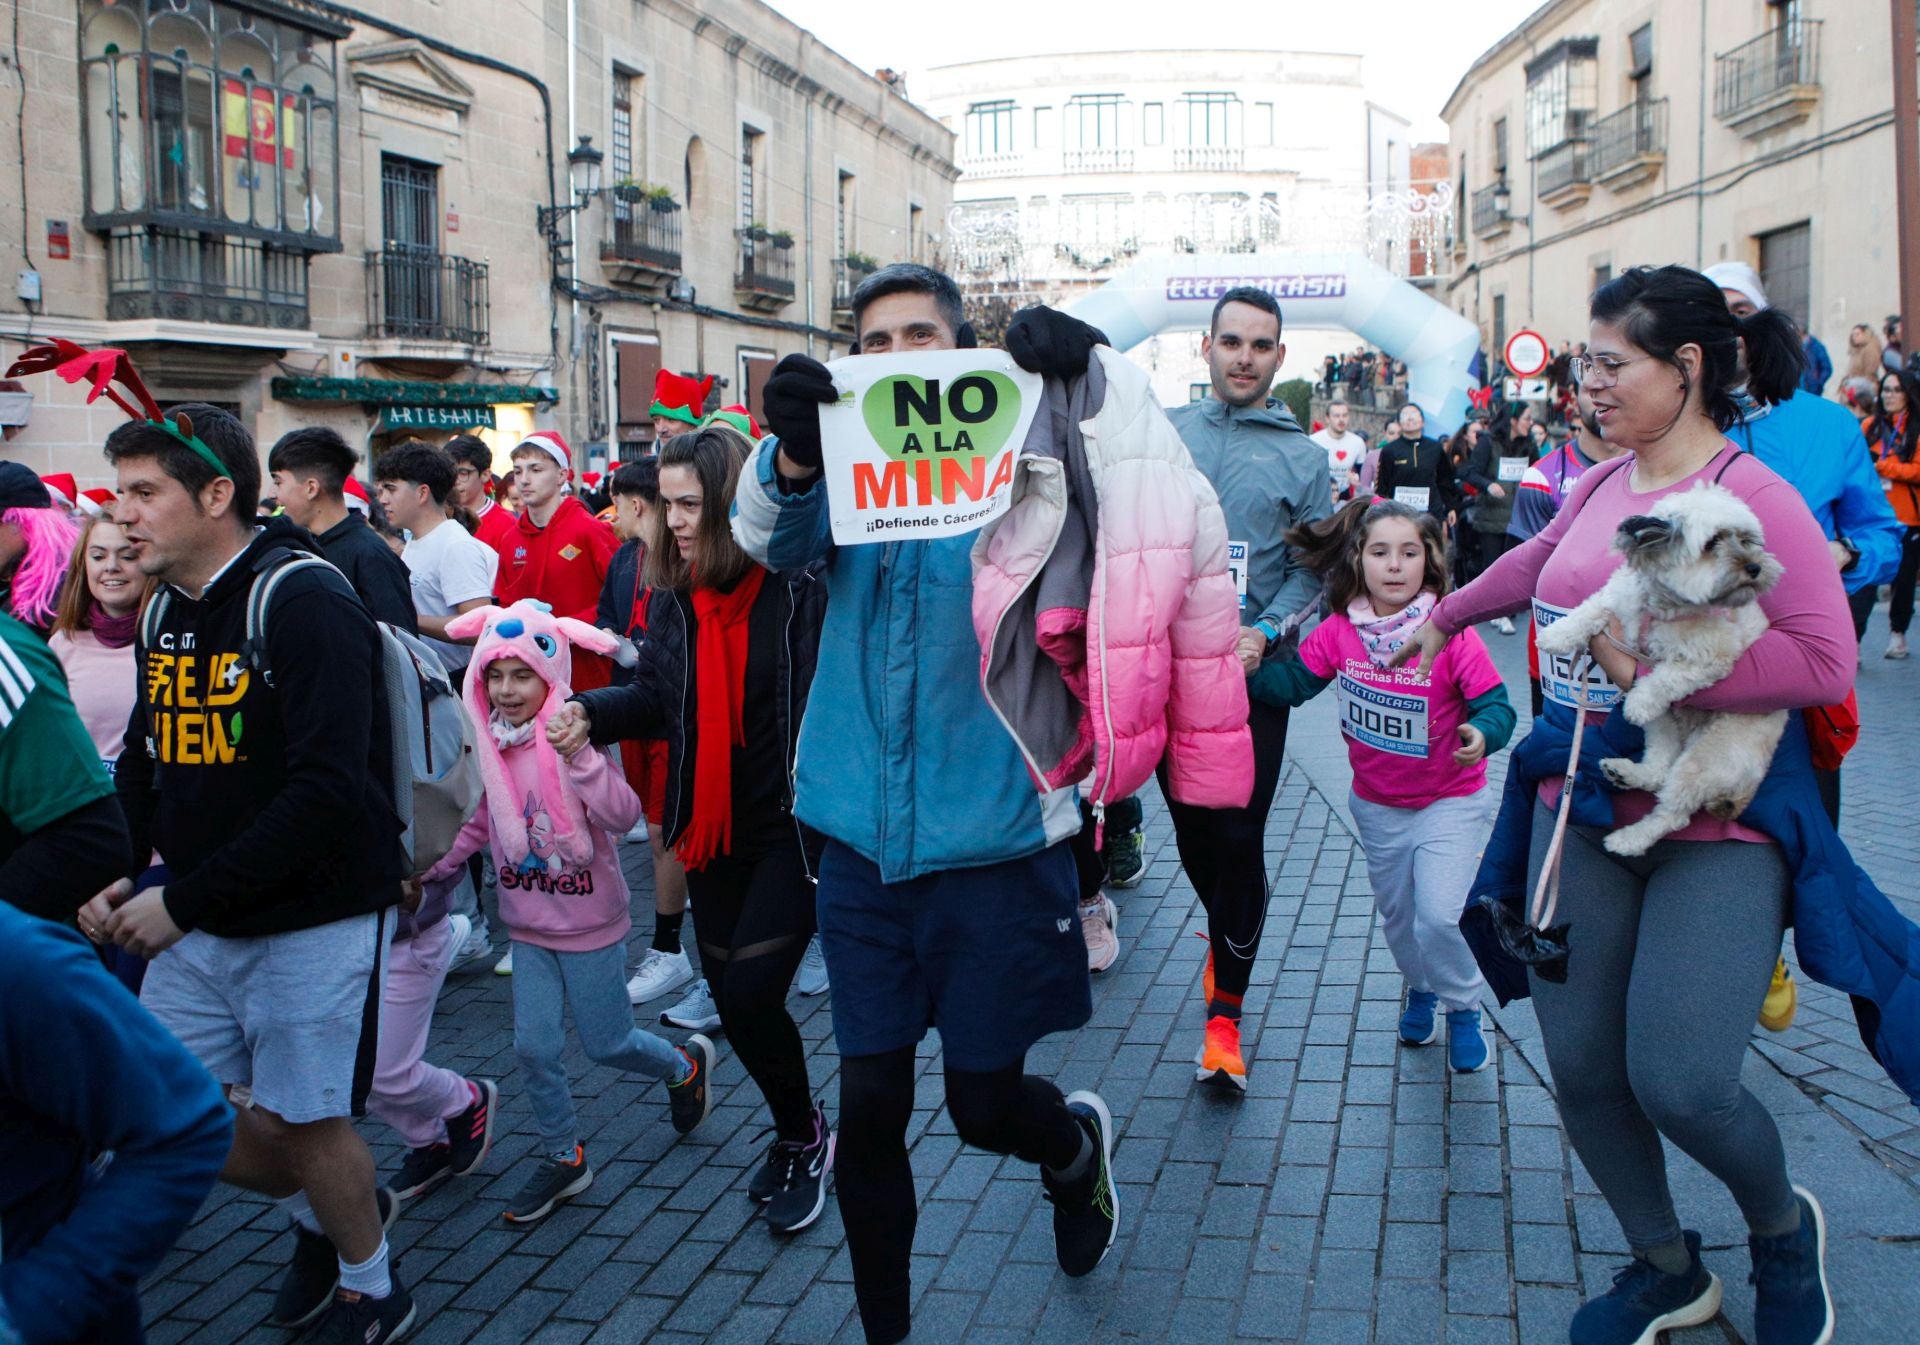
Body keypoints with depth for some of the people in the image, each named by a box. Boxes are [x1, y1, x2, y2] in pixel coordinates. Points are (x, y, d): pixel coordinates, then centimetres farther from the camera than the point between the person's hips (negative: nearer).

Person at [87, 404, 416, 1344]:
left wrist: (184, 902, -23)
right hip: (196, 928, 7)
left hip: (312, 922, -7)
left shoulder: (305, 604, -19)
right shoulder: (163, 611, 7)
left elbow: (329, 789, -26)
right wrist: (113, 875, -1)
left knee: (300, 1124, 3)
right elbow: (145, 760, 17)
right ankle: (319, 1214, 39)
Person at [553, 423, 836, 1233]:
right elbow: (654, 696, 8)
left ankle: (804, 1137, 19)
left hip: (792, 830, -6)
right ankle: (795, 1135, 37)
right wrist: (589, 714, -11)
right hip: (714, 829, 6)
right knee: (731, 997, 13)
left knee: (749, 995, -9)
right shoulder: (673, 595, 4)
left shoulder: (800, 583, -15)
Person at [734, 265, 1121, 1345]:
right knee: (870, 1106, 7)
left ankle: (1078, 1144, 46)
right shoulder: (841, 475, 3)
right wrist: (794, 453, -39)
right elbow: (773, 536, -16)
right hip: (868, 844, 2)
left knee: (985, 1103, 10)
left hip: (997, 840, -2)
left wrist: (1080, 377, -37)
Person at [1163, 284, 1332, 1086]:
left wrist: (1264, 634, -15)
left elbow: (1314, 569, 1)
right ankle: (1226, 933, 41)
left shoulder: (1303, 457, 3)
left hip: (1254, 674, -2)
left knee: (1239, 840, -4)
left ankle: (1225, 1012, 7)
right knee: (1191, 830, 13)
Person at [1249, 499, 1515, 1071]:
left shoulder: (1450, 631, -22)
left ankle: (1464, 1010, 16)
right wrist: (1252, 669, -27)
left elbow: (1495, 703, -22)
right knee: (1396, 915, 20)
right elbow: (1294, 682, -8)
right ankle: (1421, 990, 50)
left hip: (1448, 801, -4)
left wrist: (1482, 734, -43)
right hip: (1376, 805, 4)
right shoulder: (1339, 630, -12)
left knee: (1439, 917, -13)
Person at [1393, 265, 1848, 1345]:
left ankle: (1784, 1229, 20)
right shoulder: (1601, 485, 6)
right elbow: (1535, 565, 27)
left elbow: (1827, 661, -23)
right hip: (1583, 812, 7)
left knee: (1680, 1084, -16)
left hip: (1715, 826, -6)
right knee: (1582, 1071, 7)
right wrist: (1444, 616, 43)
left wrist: (1658, 672, -23)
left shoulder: (1753, 495, -15)